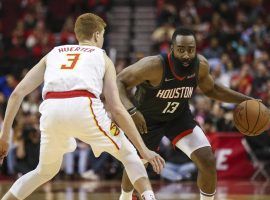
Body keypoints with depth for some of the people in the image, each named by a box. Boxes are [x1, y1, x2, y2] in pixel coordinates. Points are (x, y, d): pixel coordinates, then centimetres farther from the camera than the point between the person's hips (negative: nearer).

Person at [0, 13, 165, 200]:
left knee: (45, 171, 29)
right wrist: (144, 150, 16)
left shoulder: (53, 54, 33)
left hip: (51, 111, 3)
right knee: (128, 155, 20)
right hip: (83, 108, -3)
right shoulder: (102, 58, 26)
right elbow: (117, 108, 14)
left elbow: (17, 93, 22)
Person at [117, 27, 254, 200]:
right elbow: (119, 82, -31)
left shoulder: (201, 65, -22)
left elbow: (210, 89, 1)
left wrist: (245, 100, -6)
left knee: (208, 161, -13)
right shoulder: (154, 66, -38)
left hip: (179, 116, 3)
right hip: (147, 120, -3)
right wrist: (131, 110, -48)